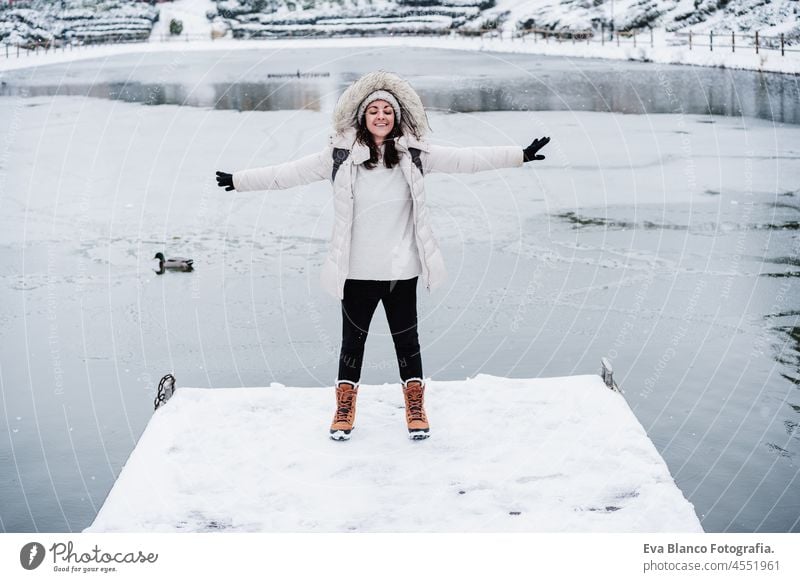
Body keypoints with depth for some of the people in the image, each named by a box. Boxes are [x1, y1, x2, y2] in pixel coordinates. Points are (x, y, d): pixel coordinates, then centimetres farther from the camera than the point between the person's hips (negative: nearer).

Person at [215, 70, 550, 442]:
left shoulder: (415, 155, 0)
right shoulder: (340, 156, -3)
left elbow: (466, 160, 1)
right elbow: (290, 173, 1)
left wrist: (520, 155, -2)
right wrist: (238, 181, 1)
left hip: (401, 270, 1)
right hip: (356, 271, 0)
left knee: (406, 339, 12)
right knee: (353, 341, 11)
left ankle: (416, 409, 28)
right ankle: (344, 410, 28)